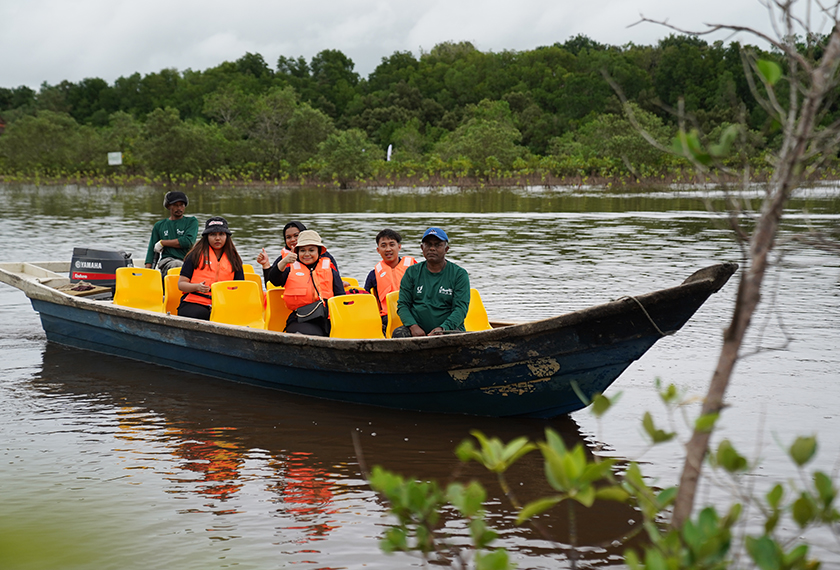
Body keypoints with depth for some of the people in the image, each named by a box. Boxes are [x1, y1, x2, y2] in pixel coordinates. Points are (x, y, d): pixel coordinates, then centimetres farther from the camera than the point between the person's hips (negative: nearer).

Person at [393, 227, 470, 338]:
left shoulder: (459, 274, 5)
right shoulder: (412, 272, 12)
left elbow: (460, 308, -4)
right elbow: (402, 304, 8)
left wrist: (442, 328, -22)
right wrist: (413, 326, -14)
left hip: (449, 329, -2)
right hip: (417, 328, 2)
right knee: (398, 333, -29)